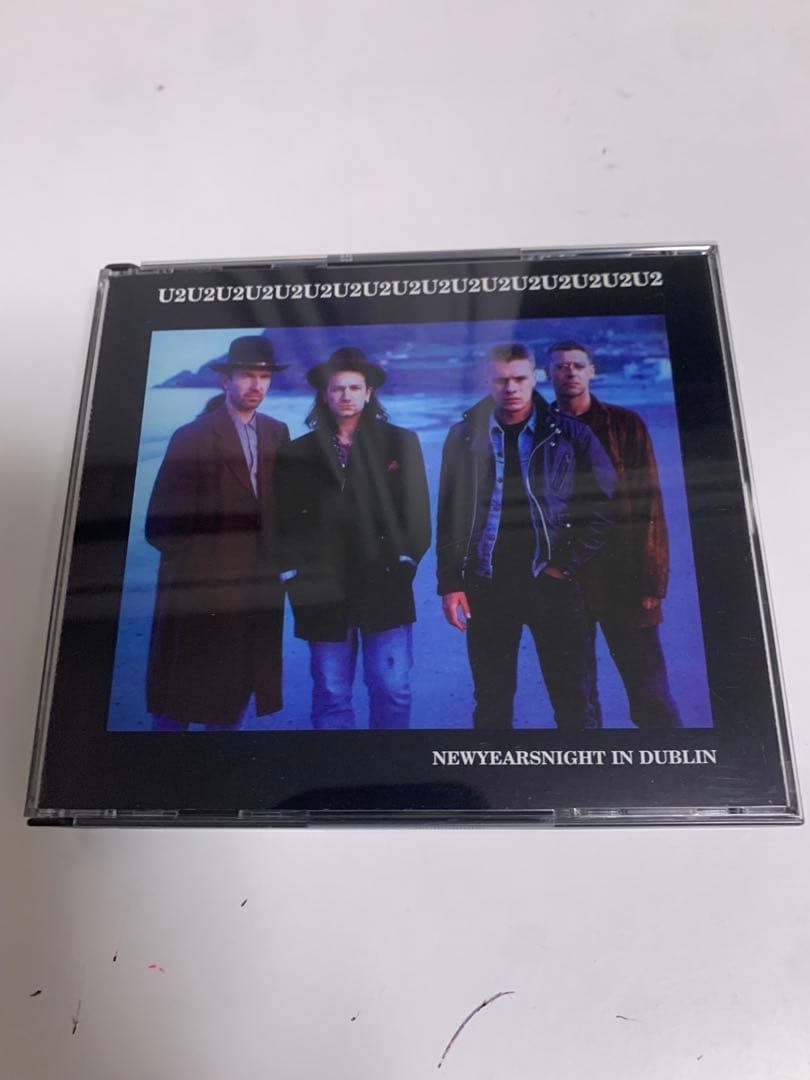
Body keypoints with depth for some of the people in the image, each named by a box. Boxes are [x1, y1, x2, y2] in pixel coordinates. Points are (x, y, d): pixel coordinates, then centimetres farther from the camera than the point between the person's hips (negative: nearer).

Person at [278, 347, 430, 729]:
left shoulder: (400, 442, 8)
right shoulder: (300, 452, 11)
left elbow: (416, 511, 5)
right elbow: (288, 521, 9)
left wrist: (404, 559, -4)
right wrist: (295, 572, 0)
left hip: (384, 585, -1)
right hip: (323, 591, 1)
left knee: (392, 690, -1)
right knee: (330, 695, 6)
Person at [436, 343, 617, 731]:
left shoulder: (568, 434, 2)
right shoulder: (465, 435, 6)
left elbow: (604, 502, 1)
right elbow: (450, 514, 6)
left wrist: (567, 564, -5)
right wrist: (450, 582, 0)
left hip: (551, 581, -1)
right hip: (486, 583, 1)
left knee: (576, 701, 3)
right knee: (492, 701, 9)